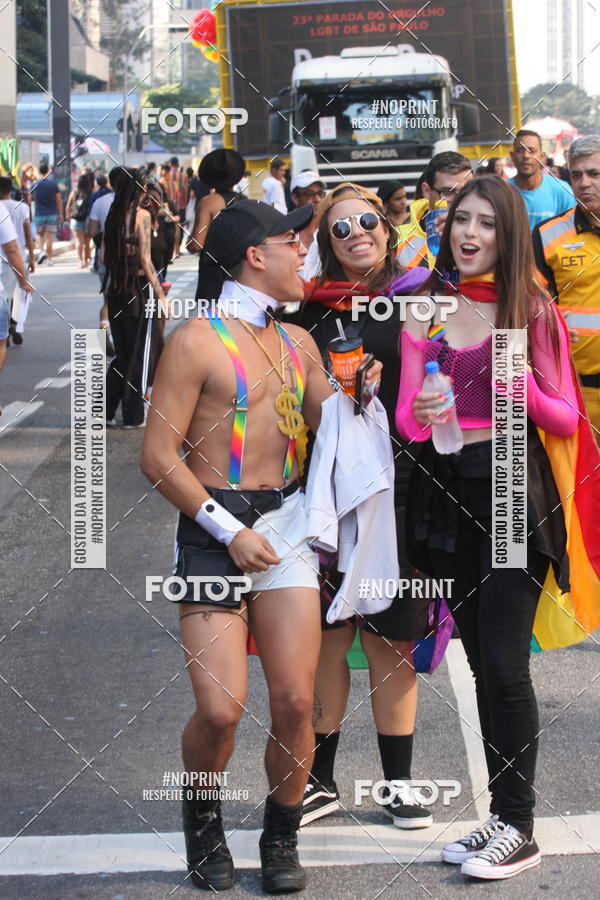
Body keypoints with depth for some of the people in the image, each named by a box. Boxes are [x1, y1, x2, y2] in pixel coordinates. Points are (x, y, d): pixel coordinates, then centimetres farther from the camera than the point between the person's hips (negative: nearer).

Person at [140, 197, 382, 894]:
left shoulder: (297, 342, 14)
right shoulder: (197, 341, -6)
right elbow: (158, 457, -9)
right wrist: (231, 531, -13)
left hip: (285, 523, 5)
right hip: (213, 528, -5)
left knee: (295, 703, -3)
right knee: (221, 710, -11)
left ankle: (280, 838, 19)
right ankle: (203, 823, 19)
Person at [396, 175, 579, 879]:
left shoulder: (532, 309, 0)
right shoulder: (425, 310, 7)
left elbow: (566, 420, 0)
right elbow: (405, 411, 3)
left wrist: (524, 389, -19)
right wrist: (419, 417, -19)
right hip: (447, 492, 3)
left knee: (504, 663, -8)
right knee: (482, 662, 8)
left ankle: (518, 828, 2)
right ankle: (503, 815, 17)